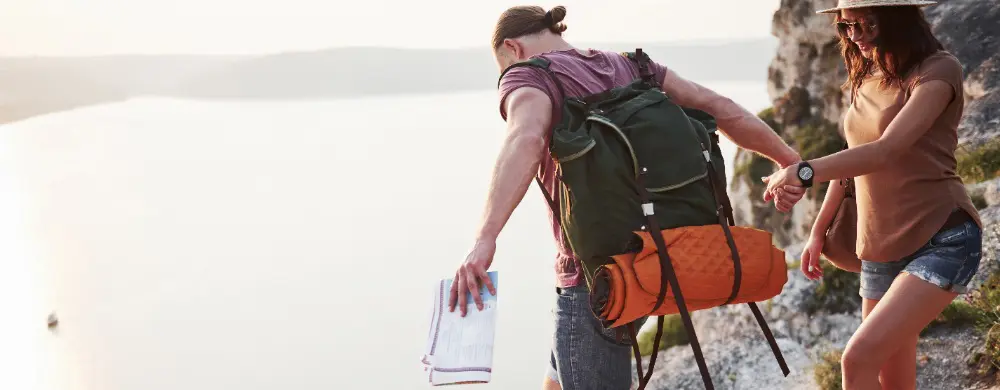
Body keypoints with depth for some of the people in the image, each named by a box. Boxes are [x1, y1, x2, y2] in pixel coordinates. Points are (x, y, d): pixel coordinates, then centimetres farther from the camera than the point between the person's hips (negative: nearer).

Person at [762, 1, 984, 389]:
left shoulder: (938, 70, -12)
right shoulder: (865, 79, 12)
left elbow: (887, 150, -26)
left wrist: (805, 171, -35)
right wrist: (819, 231, 21)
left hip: (942, 240, -7)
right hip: (880, 250, 7)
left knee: (859, 359, -22)